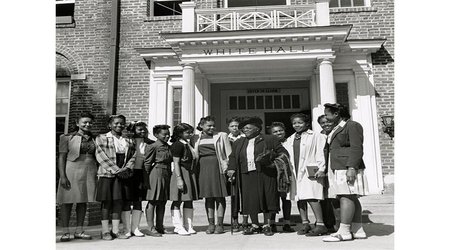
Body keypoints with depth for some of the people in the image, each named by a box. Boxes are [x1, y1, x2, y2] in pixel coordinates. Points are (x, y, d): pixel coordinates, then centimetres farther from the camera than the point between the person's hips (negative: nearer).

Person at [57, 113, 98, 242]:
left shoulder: (94, 139, 12)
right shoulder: (67, 138, 1)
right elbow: (61, 157, -3)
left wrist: (98, 174, 8)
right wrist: (62, 176, -12)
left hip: (89, 172, 4)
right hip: (72, 171, -3)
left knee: (83, 201, 7)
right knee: (67, 201, 0)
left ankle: (79, 230, 15)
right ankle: (65, 232, 8)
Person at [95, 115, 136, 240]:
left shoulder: (129, 141, 15)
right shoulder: (101, 138, 2)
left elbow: (133, 156, 11)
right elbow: (101, 156, -7)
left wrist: (127, 169, -9)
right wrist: (116, 170, -12)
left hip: (123, 175, 4)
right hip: (106, 174, -3)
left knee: (119, 201, 4)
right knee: (107, 202, -1)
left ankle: (115, 230, 13)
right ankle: (105, 231, 9)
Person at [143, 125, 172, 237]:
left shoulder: (168, 147, 13)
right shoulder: (153, 147, -9)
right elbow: (147, 164, -9)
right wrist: (146, 181, -11)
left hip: (166, 175, 8)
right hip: (156, 174, -8)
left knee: (162, 202, 11)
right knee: (152, 202, 0)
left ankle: (160, 227, 20)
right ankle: (151, 228, 6)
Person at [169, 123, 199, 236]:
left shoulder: (188, 144, 16)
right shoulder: (178, 145, -11)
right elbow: (176, 163, -15)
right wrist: (179, 178, -20)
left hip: (191, 174, 9)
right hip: (181, 174, -9)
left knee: (189, 201, 11)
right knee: (177, 201, 1)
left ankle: (188, 226, 18)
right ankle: (178, 227, 7)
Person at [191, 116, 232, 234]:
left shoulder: (221, 136, 4)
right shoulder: (196, 138, 11)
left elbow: (228, 154, 2)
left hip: (217, 168, -2)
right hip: (203, 168, 2)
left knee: (219, 196, 0)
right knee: (208, 197, 5)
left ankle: (220, 224, 6)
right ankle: (211, 224, 13)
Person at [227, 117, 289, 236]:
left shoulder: (270, 139, 5)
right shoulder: (238, 143, 18)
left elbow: (282, 152, 7)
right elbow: (233, 157, 22)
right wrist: (231, 168, 7)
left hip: (266, 174, -3)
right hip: (248, 175, 3)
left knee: (267, 198, -2)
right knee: (250, 200, 0)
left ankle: (267, 225, 11)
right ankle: (255, 225, 14)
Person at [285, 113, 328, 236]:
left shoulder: (315, 136, 1)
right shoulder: (290, 140, 19)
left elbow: (320, 153, -4)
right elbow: (287, 156, 22)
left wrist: (321, 169, -11)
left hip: (310, 170, -6)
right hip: (295, 172, 6)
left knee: (311, 197, -15)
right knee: (299, 198, 7)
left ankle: (320, 224, -11)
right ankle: (305, 223, 16)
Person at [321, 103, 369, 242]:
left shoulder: (352, 125, -3)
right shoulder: (336, 129, 24)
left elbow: (356, 148, -12)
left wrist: (352, 168, -21)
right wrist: (325, 170, 19)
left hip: (347, 168, -9)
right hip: (337, 169, 9)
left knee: (346, 197, -12)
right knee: (351, 199, 7)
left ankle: (344, 231, -13)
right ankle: (358, 230, 10)